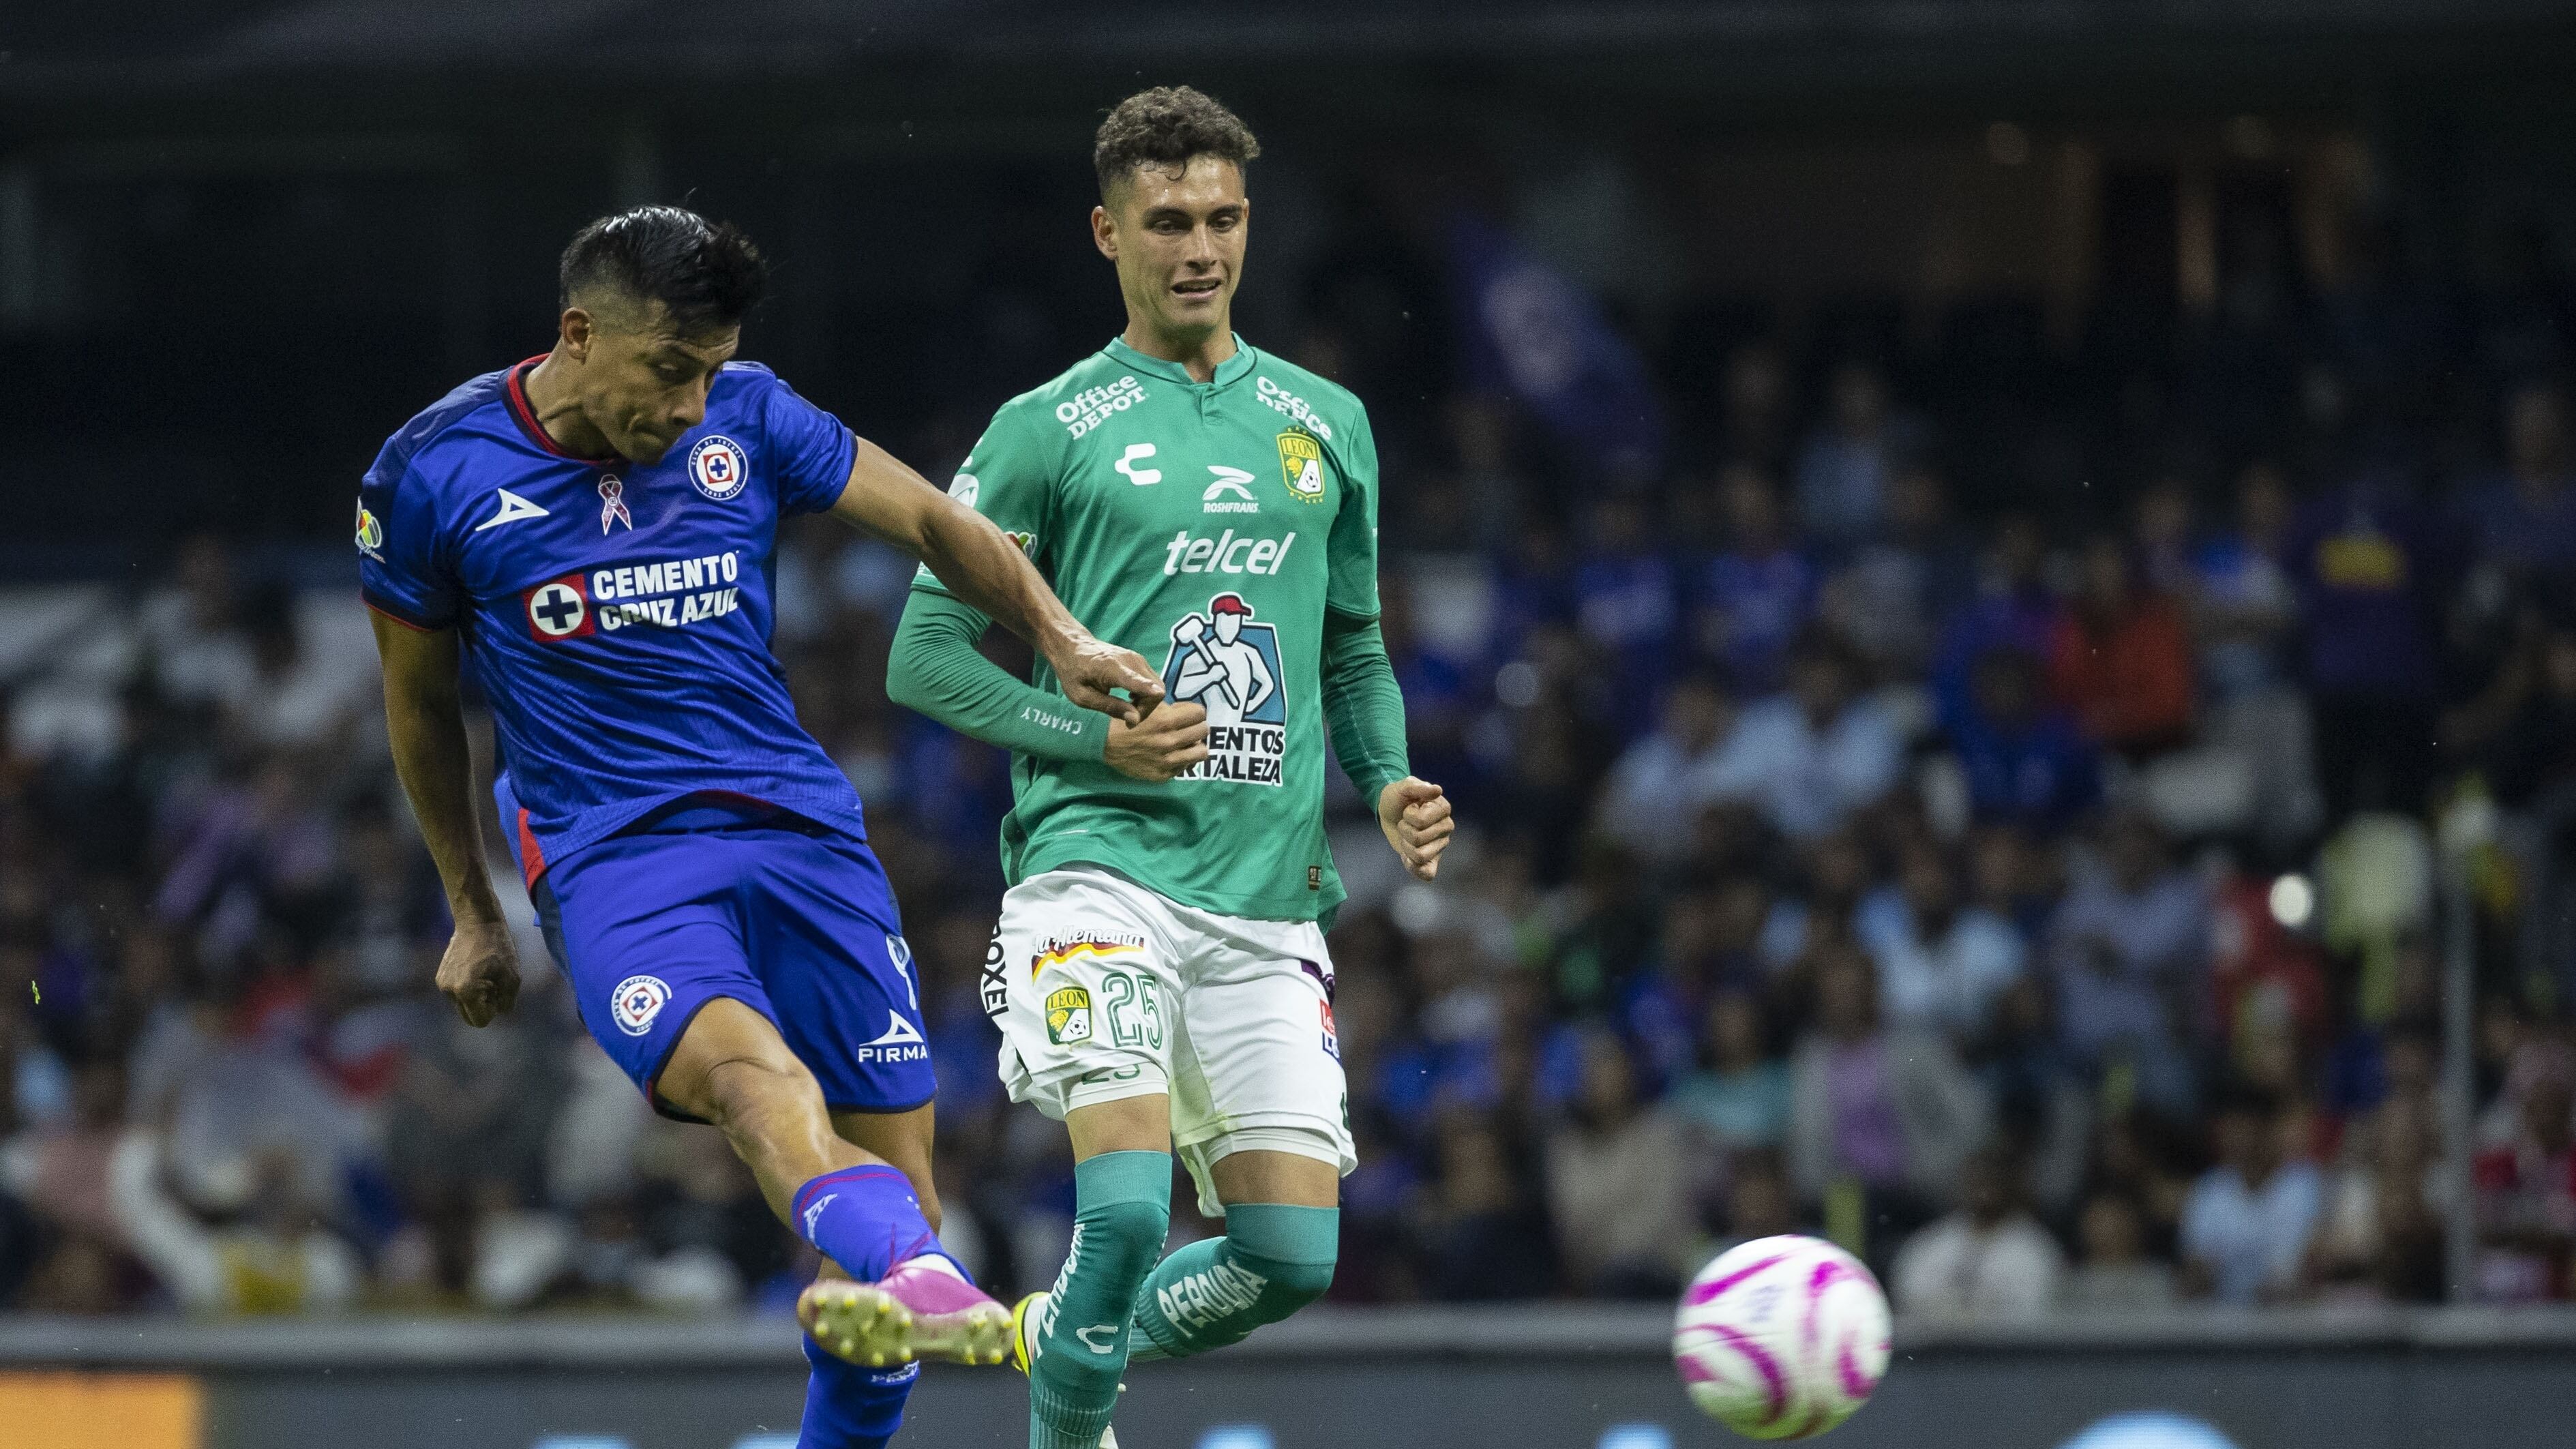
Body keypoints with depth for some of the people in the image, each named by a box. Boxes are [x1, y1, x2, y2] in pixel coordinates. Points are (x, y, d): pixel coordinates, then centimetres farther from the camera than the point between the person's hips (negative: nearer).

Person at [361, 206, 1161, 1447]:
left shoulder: (746, 419, 5)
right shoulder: (435, 476, 1)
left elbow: (931, 521, 15)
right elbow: (420, 702, 15)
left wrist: (1060, 638, -2)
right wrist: (472, 912, 21)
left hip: (801, 830, 4)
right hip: (612, 855, -4)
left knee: (900, 1185, -2)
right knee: (757, 1075, -35)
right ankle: (926, 1290, -62)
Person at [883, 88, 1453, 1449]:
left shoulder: (1324, 423, 15)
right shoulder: (1047, 430, 2)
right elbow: (924, 656, 2)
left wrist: (1389, 781, 3)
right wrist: (1096, 736, -13)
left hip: (1270, 893, 4)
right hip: (1100, 865, -4)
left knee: (1290, 1255, -2)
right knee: (1127, 1206, -22)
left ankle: (1065, 1336, 27)